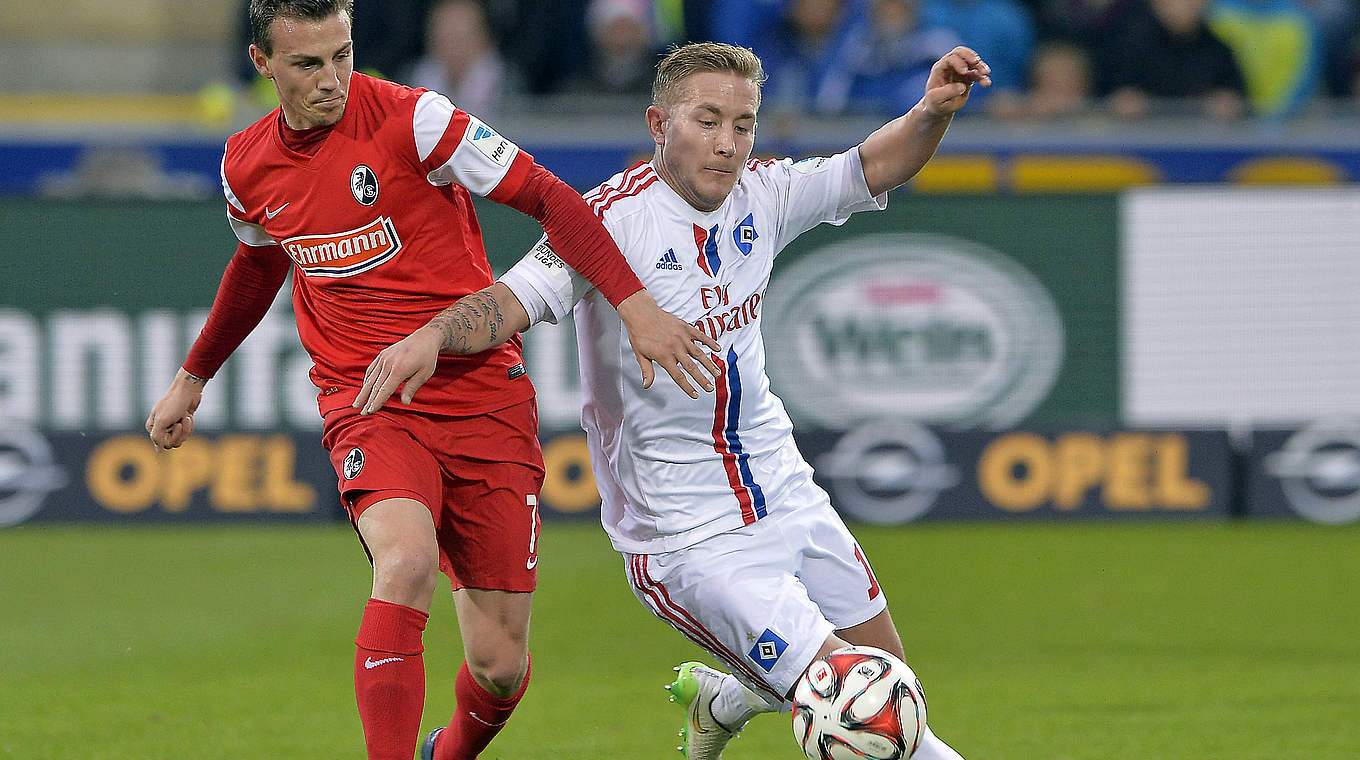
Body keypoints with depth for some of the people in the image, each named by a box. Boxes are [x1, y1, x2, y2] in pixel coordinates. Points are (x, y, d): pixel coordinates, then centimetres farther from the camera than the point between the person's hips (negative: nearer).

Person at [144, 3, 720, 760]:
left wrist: (635, 305, -20)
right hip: (367, 406, 2)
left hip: (484, 398, -1)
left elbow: (546, 196, -10)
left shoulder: (410, 118, -11)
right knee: (406, 559, -33)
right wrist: (193, 377, 38)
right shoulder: (248, 167, 4)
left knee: (501, 669, 0)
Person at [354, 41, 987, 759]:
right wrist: (431, 335, -50)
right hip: (689, 540, -7)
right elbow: (517, 296, -31)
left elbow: (870, 169, 9)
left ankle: (719, 699, 43)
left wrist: (932, 111, -10)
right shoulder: (616, 217, -21)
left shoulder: (760, 196, -1)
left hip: (787, 496, 7)